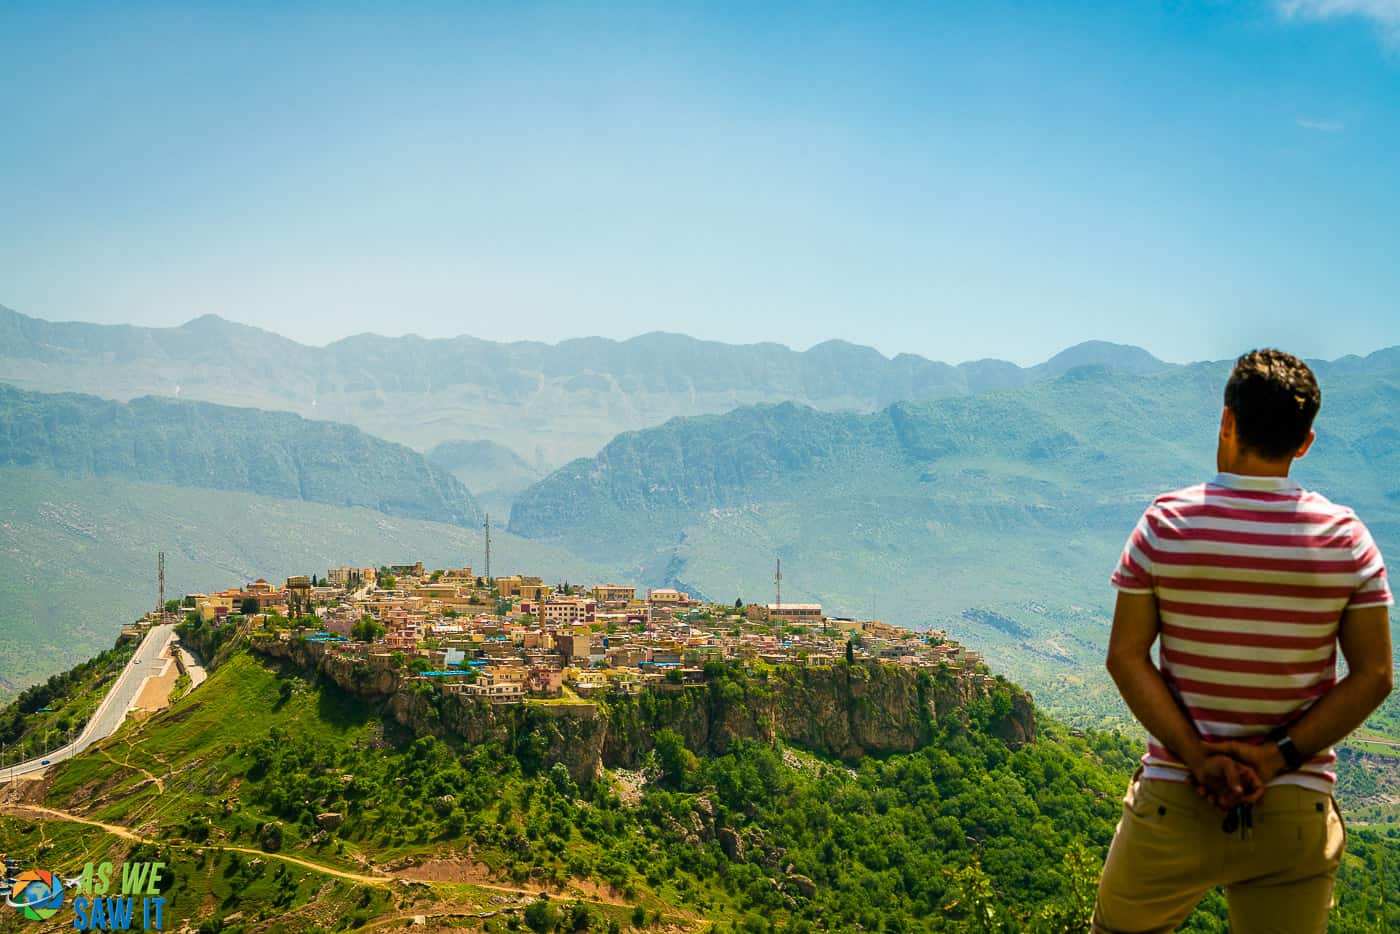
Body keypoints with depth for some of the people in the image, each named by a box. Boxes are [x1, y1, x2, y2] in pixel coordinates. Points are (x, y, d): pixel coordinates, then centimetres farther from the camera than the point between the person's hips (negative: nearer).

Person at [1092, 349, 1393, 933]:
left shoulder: (1166, 524, -7)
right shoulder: (1346, 538, -3)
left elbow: (1126, 656, -9)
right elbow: (1373, 675, -4)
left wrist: (1197, 758, -12)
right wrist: (1281, 757, -10)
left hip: (1174, 798, -1)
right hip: (1299, 811, 2)